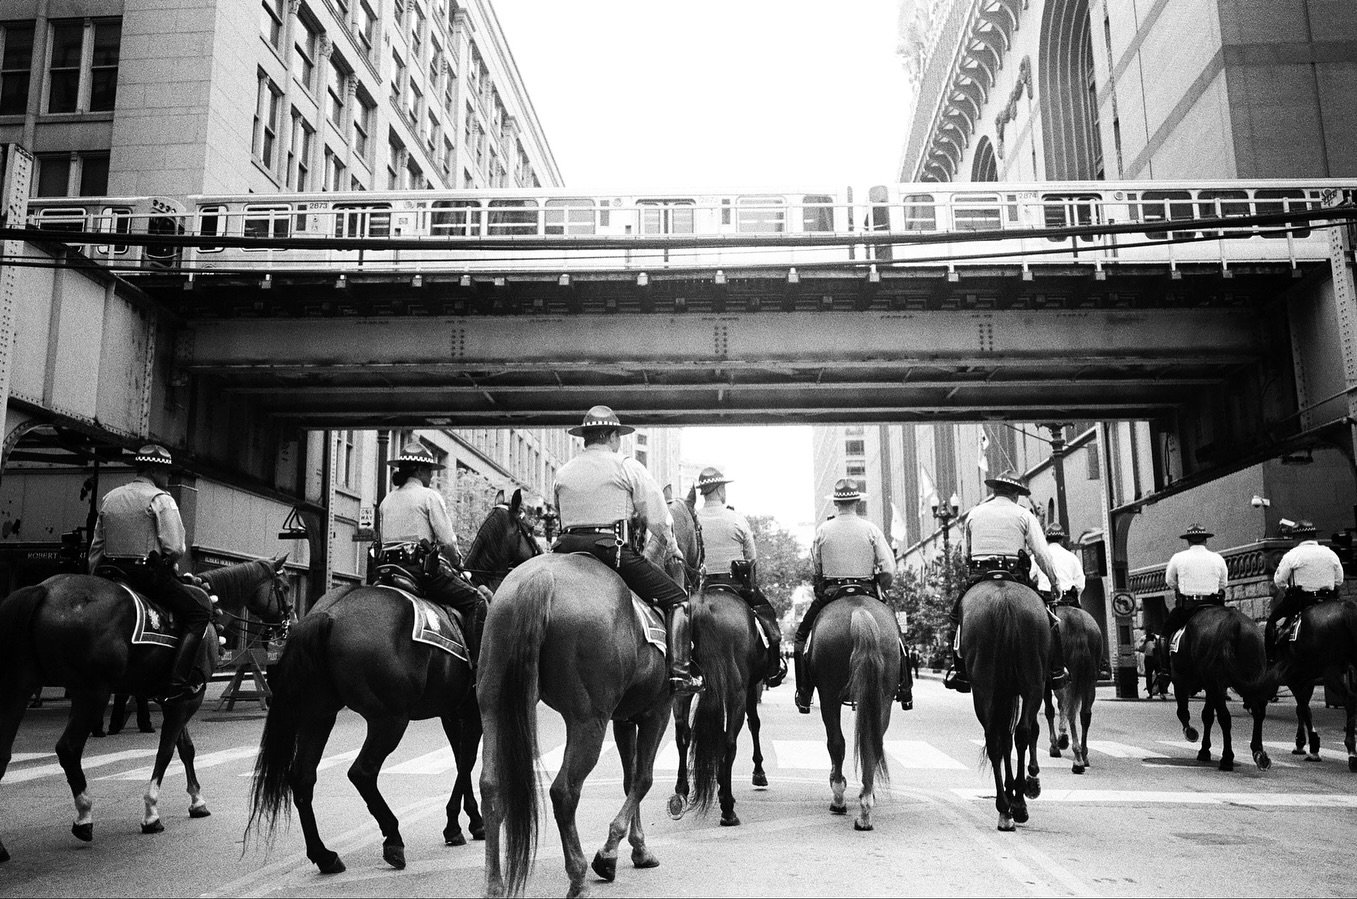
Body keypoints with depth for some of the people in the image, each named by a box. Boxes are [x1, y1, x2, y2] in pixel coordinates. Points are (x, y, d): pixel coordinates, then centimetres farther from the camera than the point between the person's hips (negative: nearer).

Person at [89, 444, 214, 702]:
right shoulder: (160, 499, -6)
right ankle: (177, 684, -12)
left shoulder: (109, 498, 16)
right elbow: (175, 548, -14)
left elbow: (96, 547, 18)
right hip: (149, 573, -8)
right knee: (200, 610, -1)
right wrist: (170, 566, 6)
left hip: (110, 574, 8)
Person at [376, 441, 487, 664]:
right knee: (476, 601, -1)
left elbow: (385, 540, 19)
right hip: (422, 566, -8)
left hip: (389, 568, 8)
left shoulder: (387, 500, 16)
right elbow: (448, 542, -9)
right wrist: (456, 562, 10)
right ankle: (476, 663, -11)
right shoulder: (429, 496, -4)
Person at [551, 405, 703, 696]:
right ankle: (680, 671, -9)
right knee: (676, 599, 2)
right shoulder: (628, 467, 2)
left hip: (567, 548, 5)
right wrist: (671, 546, 19)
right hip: (617, 550, -5)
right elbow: (657, 516, 3)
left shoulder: (562, 473, 15)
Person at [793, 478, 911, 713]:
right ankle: (904, 690, 16)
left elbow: (814, 571, 3)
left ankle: (804, 695, 9)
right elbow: (889, 571, -4)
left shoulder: (823, 530, -1)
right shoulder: (871, 529, -1)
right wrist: (878, 589, 13)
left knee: (802, 635, 16)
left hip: (830, 594, 0)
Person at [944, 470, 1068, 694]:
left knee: (960, 612, 18)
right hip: (1016, 578, -2)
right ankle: (1055, 671, 5)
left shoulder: (973, 514, 14)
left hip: (979, 577, 2)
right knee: (1048, 618, 11)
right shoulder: (1024, 515, 6)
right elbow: (1042, 555, 0)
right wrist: (1056, 582, 8)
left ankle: (959, 671, 6)